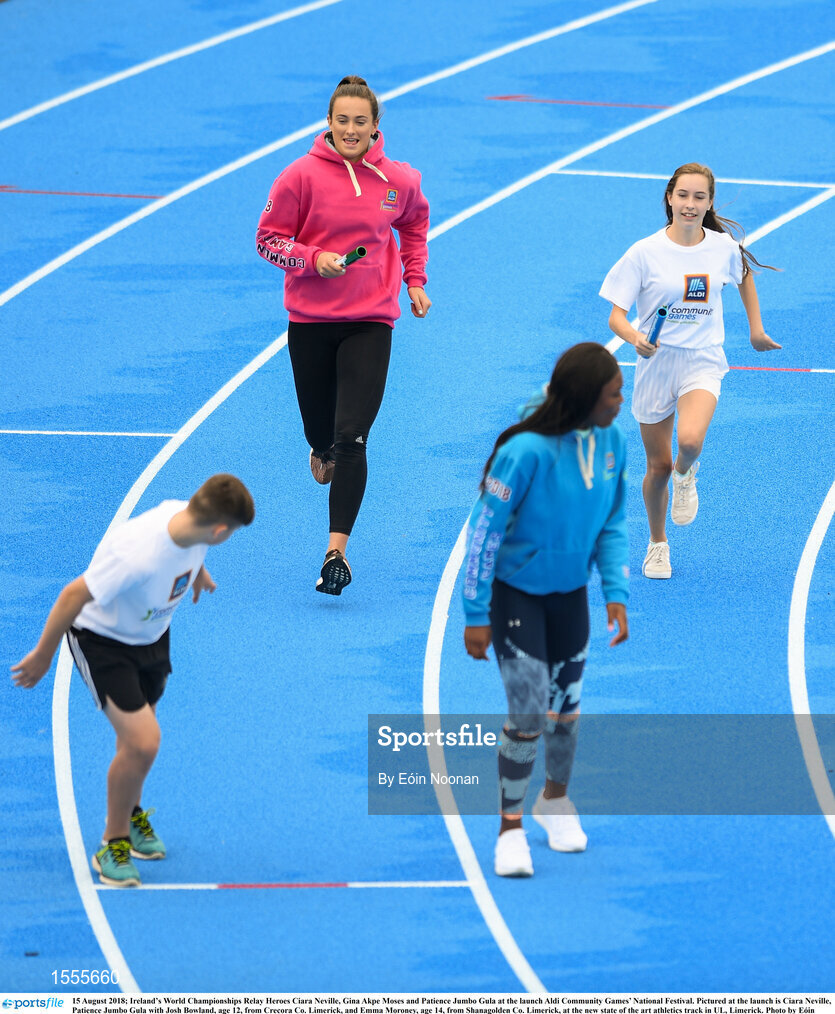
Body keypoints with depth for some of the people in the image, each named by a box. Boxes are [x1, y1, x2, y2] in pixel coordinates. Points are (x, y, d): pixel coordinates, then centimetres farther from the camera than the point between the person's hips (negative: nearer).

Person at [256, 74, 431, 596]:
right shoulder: (302, 176, -7)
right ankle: (323, 452, 53)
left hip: (370, 322, 0)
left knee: (352, 439, -12)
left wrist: (415, 282, 16)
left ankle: (338, 550, -12)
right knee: (320, 430, 13)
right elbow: (269, 240, -3)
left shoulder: (398, 180, 0)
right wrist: (314, 259, -19)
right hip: (310, 322, 0)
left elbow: (414, 225, 22)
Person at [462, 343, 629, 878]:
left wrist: (617, 593, -5)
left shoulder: (613, 443, -10)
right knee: (528, 715, -8)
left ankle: (555, 799, 41)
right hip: (515, 593, -5)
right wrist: (475, 615, -16)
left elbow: (613, 524, 4)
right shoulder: (527, 450, -28)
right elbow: (485, 529, -20)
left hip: (570, 592, 5)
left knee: (565, 708, 15)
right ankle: (511, 828, 10)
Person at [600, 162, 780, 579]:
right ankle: (657, 543, 32)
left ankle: (686, 474, 9)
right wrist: (636, 338, -31)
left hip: (703, 361, 0)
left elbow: (745, 277, 21)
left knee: (690, 439, -28)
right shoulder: (645, 252, -11)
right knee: (658, 466, 6)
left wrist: (756, 329, 21)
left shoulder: (724, 247, -3)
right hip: (657, 362, 0)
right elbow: (616, 316, -10)